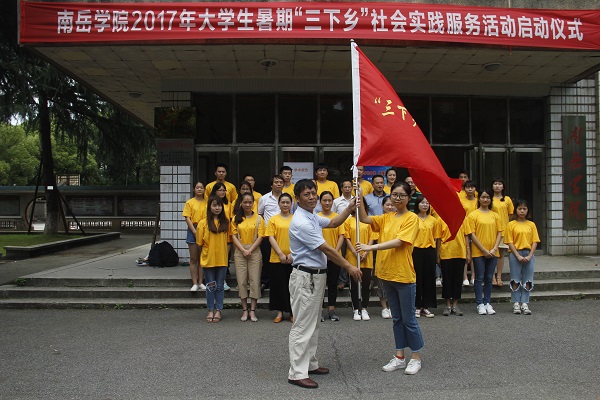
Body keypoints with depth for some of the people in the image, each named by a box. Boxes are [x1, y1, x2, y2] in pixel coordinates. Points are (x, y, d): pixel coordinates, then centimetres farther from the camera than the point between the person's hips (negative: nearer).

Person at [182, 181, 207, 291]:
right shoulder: (190, 202, 1)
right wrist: (195, 232, -12)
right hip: (193, 231, -2)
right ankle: (195, 283, 5)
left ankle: (200, 282, 13)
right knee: (193, 259, 2)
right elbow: (187, 219, -4)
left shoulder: (207, 203, 7)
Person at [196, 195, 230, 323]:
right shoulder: (203, 223, -4)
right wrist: (209, 249, 0)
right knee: (210, 286, 7)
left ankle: (218, 311, 17)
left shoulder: (225, 222, 3)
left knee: (220, 286, 8)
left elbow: (227, 239, 9)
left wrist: (222, 250, 3)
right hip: (208, 259, -1)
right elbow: (200, 242, -1)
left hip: (222, 259, 2)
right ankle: (211, 311, 18)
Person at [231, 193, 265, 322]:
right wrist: (243, 250, -10)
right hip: (239, 252, 1)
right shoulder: (236, 219, 7)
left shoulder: (258, 218, 4)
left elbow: (260, 237, -2)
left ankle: (253, 310, 6)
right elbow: (234, 236, 2)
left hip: (254, 252, -1)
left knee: (255, 281, -2)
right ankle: (245, 310, 10)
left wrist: (250, 250, -12)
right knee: (241, 281, 2)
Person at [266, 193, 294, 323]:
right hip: (277, 258, 0)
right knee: (278, 285, 5)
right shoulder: (273, 219, 5)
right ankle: (279, 312, 17)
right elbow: (271, 238, -1)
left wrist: (292, 253, -9)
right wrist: (281, 254, -10)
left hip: (293, 259, 0)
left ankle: (292, 312, 15)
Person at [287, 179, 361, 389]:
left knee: (313, 323, 17)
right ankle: (297, 373, 3)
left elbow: (334, 223, 26)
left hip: (317, 275, 10)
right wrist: (348, 266, -10)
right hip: (305, 277, -10)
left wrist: (350, 207, 13)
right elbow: (326, 249, -18)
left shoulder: (312, 217, 9)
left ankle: (310, 363, 29)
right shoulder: (301, 222, -21)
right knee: (303, 325, -5)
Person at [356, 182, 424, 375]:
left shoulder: (412, 218, -10)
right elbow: (364, 219, -1)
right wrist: (359, 198, -14)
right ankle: (399, 357, 25)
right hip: (387, 274, 6)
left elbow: (398, 241, -21)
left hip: (404, 275, -6)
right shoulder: (386, 218, 10)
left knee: (408, 319, 4)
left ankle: (416, 358, 19)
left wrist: (371, 247, -26)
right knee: (397, 318, 15)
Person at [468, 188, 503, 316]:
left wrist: (494, 249, -5)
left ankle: (487, 303, 17)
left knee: (489, 278, 9)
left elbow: (499, 233, 9)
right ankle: (480, 304, 7)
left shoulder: (495, 215, 10)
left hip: (492, 253, 4)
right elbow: (472, 234, -6)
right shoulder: (473, 215, -2)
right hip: (478, 252, -3)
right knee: (479, 278, 1)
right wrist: (484, 250, -11)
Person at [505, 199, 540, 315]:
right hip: (515, 254, -2)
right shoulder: (511, 225, 1)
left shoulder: (531, 225, 9)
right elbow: (510, 242, -3)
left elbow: (535, 242, 5)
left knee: (527, 280, 3)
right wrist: (518, 256, -11)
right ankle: (516, 304, 7)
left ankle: (525, 304, 7)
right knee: (515, 280, 1)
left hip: (528, 255, 3)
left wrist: (530, 255, -7)